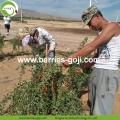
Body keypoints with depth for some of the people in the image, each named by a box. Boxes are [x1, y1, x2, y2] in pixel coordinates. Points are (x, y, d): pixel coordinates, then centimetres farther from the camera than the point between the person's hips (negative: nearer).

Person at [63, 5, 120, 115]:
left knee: (100, 112, -8)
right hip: (96, 72, 9)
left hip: (108, 74, -9)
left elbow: (91, 47, -16)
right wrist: (80, 68, 14)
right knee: (93, 110, 13)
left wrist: (71, 58, -11)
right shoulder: (101, 33, 18)